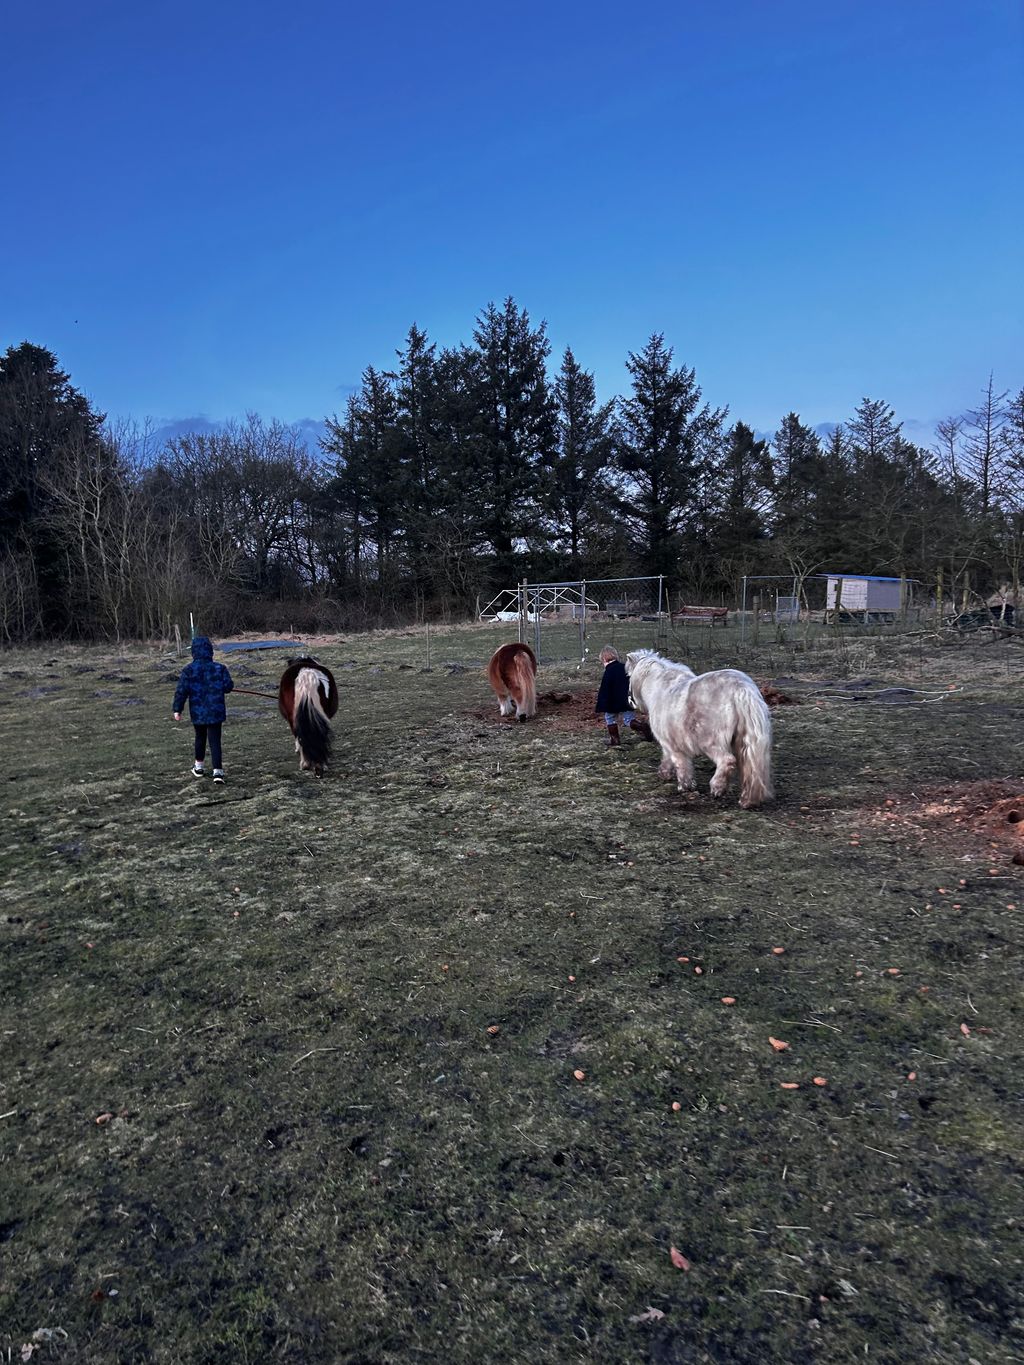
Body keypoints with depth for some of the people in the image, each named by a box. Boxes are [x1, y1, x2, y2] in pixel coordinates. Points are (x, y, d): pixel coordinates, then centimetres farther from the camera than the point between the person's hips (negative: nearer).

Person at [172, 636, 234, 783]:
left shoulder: (188, 670, -6)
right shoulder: (219, 668, -6)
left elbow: (181, 691, -7)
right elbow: (228, 686, -5)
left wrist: (177, 709, 1)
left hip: (197, 712, 1)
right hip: (215, 711, -1)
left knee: (200, 737, 22)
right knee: (215, 740, -1)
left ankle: (199, 766, 34)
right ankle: (217, 771, -12)